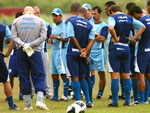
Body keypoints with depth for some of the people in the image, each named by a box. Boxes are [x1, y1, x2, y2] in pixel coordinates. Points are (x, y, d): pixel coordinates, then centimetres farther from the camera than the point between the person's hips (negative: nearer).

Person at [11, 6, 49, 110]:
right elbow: (43, 37, -4)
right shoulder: (40, 21, 5)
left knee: (24, 77, 7)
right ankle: (40, 100, -16)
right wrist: (31, 45, -9)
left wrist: (23, 44, -12)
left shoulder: (16, 21, 7)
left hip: (20, 51, 1)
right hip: (35, 51, -1)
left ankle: (28, 105, 7)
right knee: (39, 76, 3)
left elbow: (14, 36, -4)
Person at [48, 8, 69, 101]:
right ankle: (55, 96, 17)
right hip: (54, 50, 9)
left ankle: (65, 96, -10)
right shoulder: (53, 25, 17)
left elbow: (67, 39, -17)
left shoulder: (64, 25, -10)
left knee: (63, 74, -11)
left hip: (62, 50, -9)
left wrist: (57, 37, -24)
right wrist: (50, 40, 8)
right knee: (54, 75, 10)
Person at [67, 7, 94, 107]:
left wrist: (80, 49, -9)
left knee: (75, 77, -3)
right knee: (82, 77, 15)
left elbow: (72, 37, -11)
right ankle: (88, 101, 8)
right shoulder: (89, 26, 7)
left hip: (72, 52, -4)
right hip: (83, 55, 4)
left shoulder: (72, 22, -3)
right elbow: (91, 40, -4)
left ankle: (78, 101, -10)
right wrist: (86, 51, -12)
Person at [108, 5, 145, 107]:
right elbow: (143, 27, 10)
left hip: (115, 48, -5)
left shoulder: (113, 18, -6)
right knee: (126, 75, 11)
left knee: (115, 75, -3)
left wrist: (115, 38, -14)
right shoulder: (129, 19, 10)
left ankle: (115, 102, -4)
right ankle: (127, 101, 11)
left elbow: (111, 28, -27)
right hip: (126, 48, 5)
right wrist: (133, 38, 7)